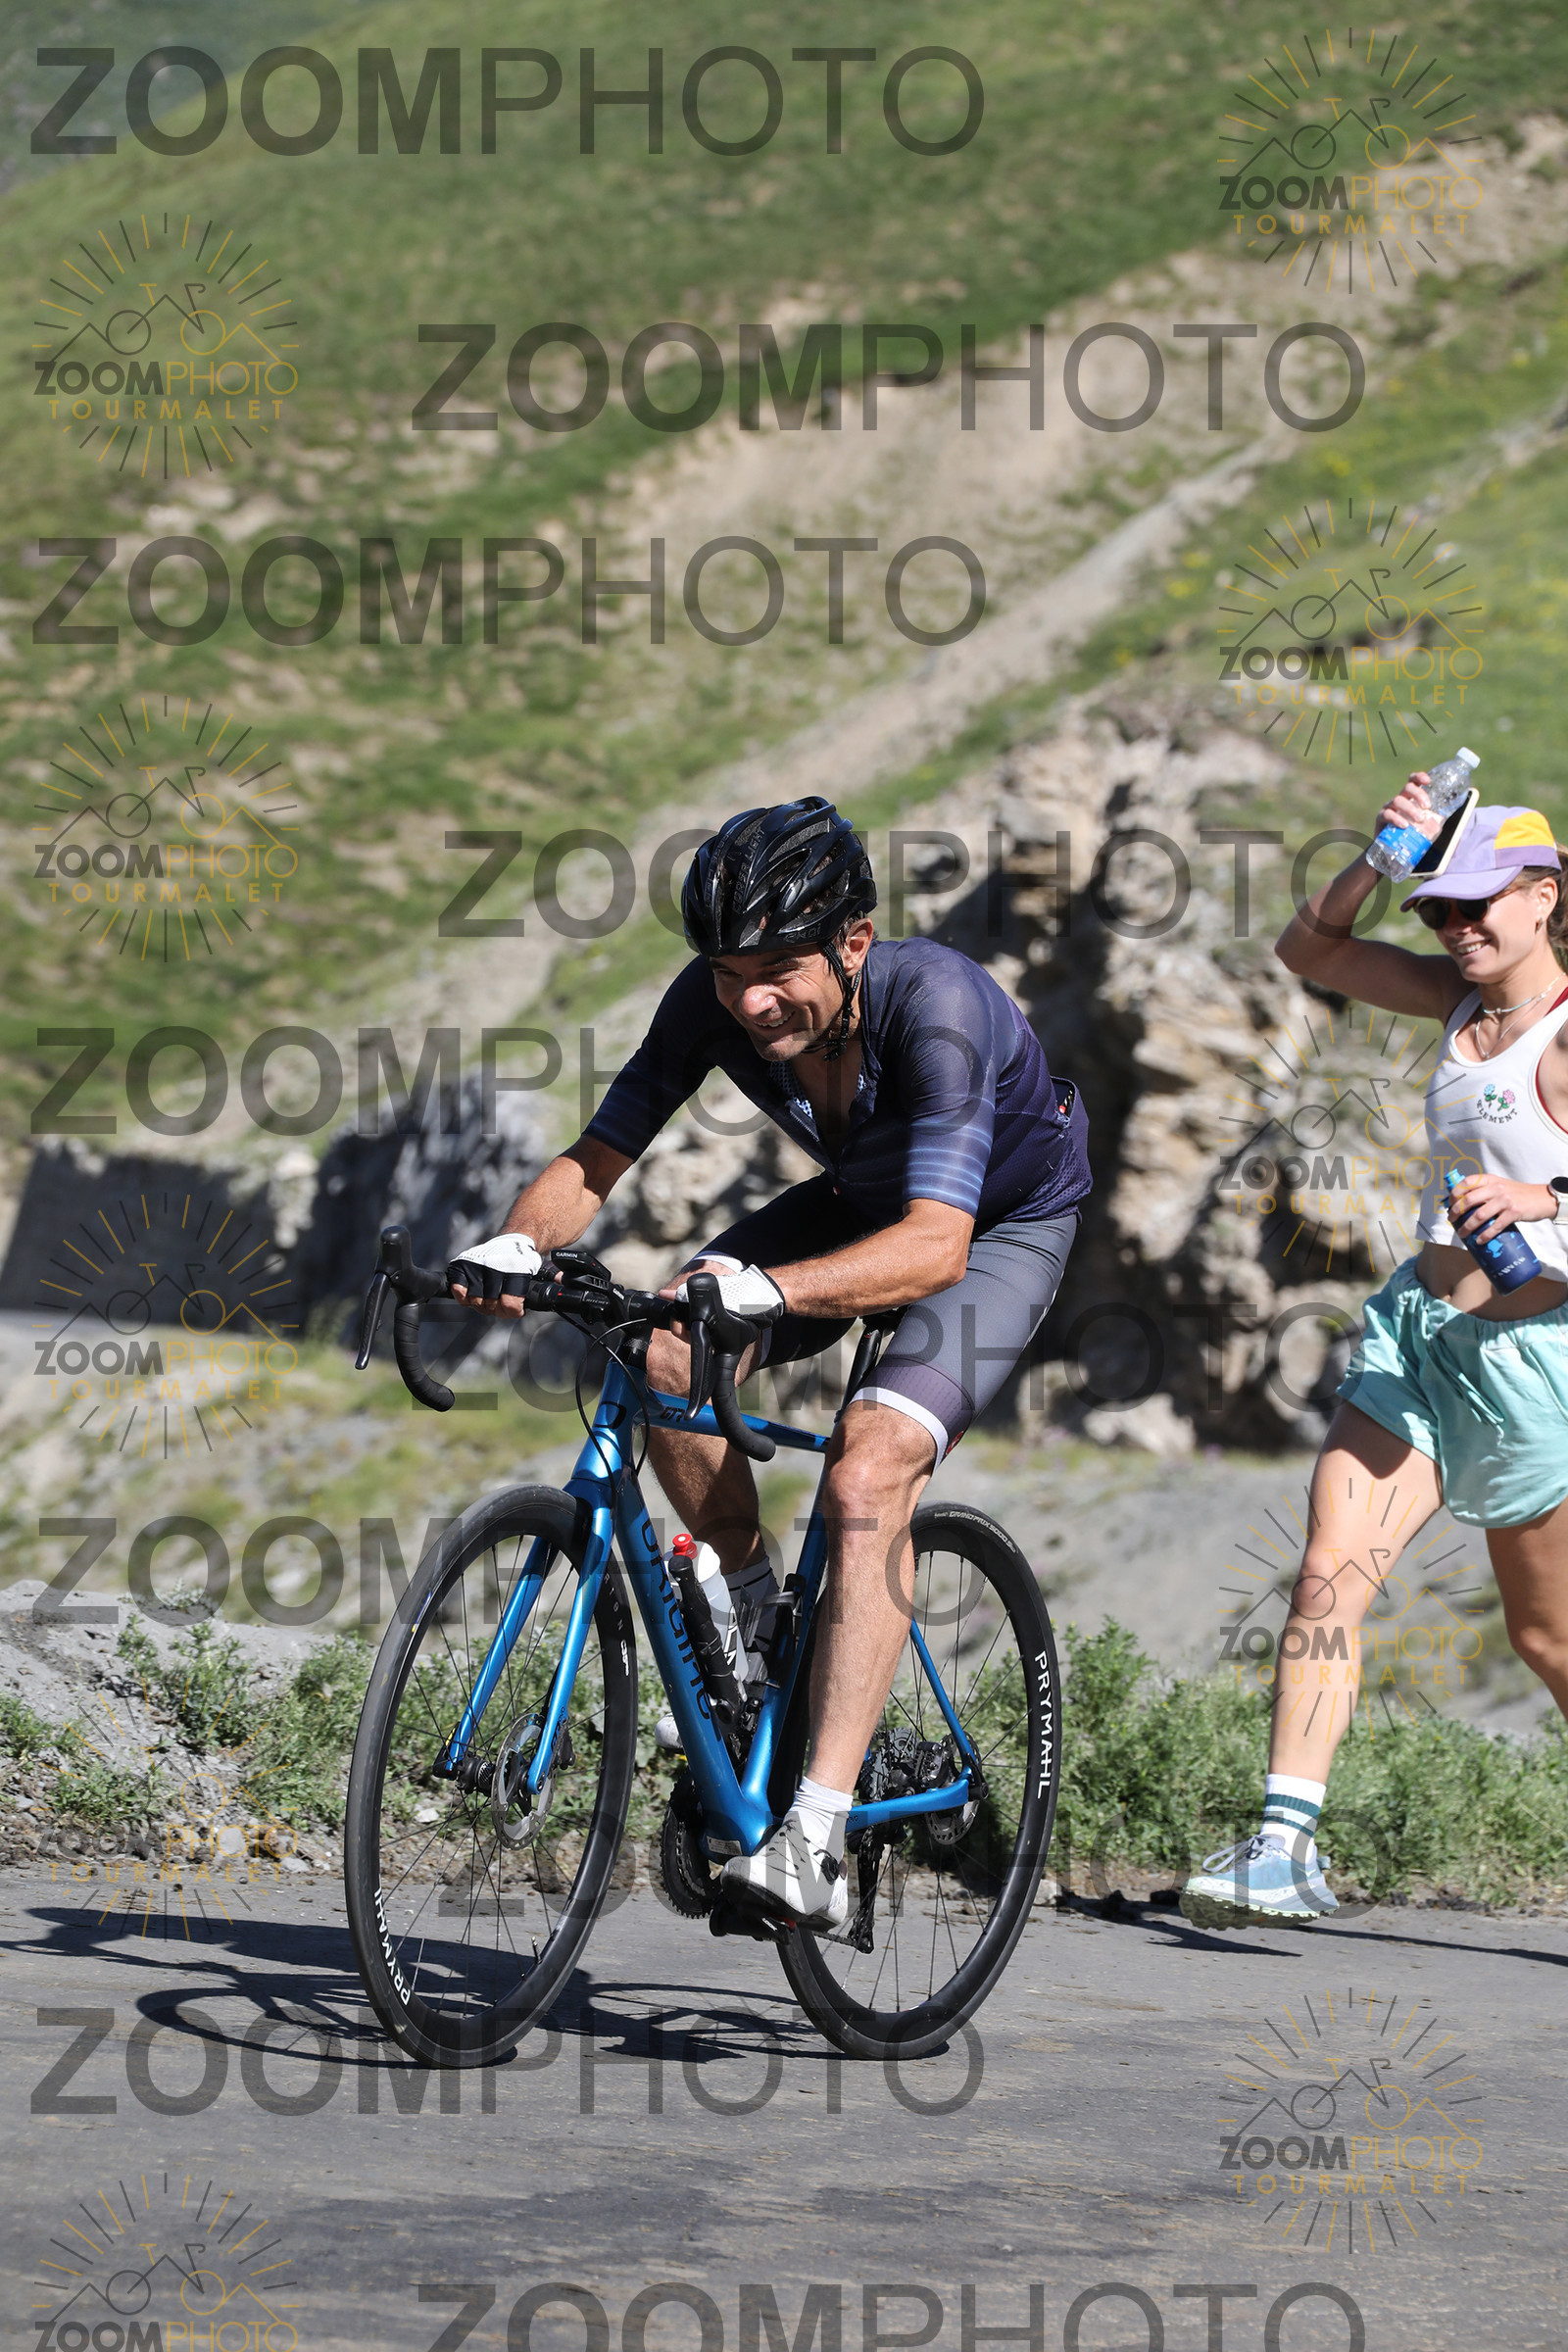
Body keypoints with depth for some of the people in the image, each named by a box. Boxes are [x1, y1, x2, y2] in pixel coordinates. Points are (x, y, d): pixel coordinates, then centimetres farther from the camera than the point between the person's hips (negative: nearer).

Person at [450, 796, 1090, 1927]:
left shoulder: (936, 1003, -38)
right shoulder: (714, 1002, -22)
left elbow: (934, 1246, -46)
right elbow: (598, 1157, -17)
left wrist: (765, 1289, -61)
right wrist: (519, 1243, -40)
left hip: (1006, 1222, -5)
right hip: (861, 1200, 6)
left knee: (869, 1473, -28)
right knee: (664, 1347, -22)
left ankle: (815, 1843, -30)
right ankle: (756, 1619, 2)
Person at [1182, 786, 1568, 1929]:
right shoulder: (1463, 999, 8)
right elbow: (1310, 948, 15)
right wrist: (1379, 863, 1)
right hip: (1416, 1331, 6)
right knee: (1330, 1573, -10)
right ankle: (1286, 1845, -14)